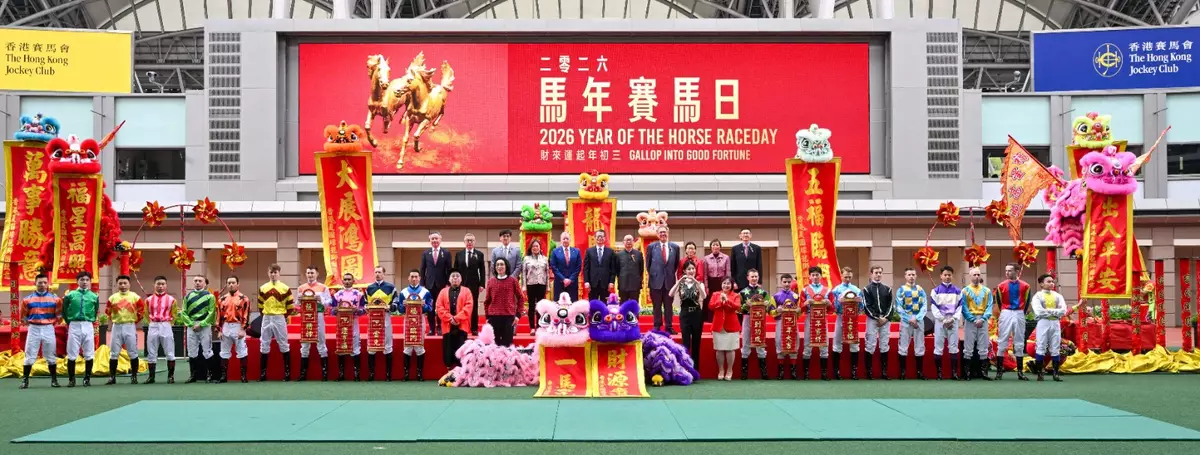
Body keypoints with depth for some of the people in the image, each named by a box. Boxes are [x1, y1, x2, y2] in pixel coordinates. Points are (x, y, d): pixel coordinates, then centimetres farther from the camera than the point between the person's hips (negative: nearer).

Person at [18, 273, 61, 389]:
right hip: (33, 329, 0)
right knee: (29, 355, 1)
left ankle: (54, 379, 13)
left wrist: (52, 322, 2)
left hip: (48, 329, 0)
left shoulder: (55, 299, 1)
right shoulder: (28, 299, 1)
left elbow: (59, 314, 10)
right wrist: (29, 324, 4)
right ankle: (25, 379, 6)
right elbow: (23, 316, 10)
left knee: (50, 355, 6)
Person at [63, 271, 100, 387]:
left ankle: (87, 378, 12)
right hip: (74, 326, -1)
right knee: (72, 355, 1)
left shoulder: (94, 296, 5)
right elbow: (64, 311, 9)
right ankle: (71, 379, 9)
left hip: (88, 327, 1)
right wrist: (69, 322, 8)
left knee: (89, 355, 2)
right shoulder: (70, 295, 1)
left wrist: (91, 321, 8)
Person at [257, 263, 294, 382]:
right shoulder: (262, 288, 8)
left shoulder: (285, 288, -2)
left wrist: (284, 316, -1)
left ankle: (287, 373, 5)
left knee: (284, 345, 1)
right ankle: (263, 374, 11)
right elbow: (260, 305, 15)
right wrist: (265, 315, 8)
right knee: (264, 346, 5)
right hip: (266, 319, 3)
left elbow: (290, 305, 2)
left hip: (280, 319, -3)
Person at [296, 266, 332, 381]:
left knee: (321, 343, 0)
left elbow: (330, 302, -3)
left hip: (318, 316, -3)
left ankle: (325, 373, 3)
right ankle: (303, 373, 10)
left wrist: (321, 300, -20)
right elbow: (297, 305, 12)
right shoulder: (301, 288, 10)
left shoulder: (323, 287, 2)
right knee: (305, 344, 6)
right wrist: (299, 300, -9)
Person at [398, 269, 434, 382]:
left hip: (420, 320, -1)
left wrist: (423, 305, -18)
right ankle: (406, 373, 5)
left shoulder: (425, 292, 3)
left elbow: (430, 308, 1)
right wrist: (404, 304, -15)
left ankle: (420, 373, 8)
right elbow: (400, 309, 5)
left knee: (420, 346, 3)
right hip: (408, 320, 1)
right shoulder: (403, 292, 7)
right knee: (407, 346, 1)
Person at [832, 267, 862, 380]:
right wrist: (839, 302, -22)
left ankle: (854, 371, 6)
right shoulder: (836, 289, 2)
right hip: (840, 318, -1)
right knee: (837, 343, 1)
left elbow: (861, 307, 4)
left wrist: (859, 302, -17)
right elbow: (833, 307, -3)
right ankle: (836, 371, 7)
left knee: (854, 343, 2)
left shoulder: (857, 290, 6)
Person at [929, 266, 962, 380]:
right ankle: (939, 372, 3)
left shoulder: (958, 291, 9)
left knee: (954, 347, 2)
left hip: (953, 321, 1)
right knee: (938, 347, -2)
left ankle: (954, 372, 5)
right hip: (940, 321, -1)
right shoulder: (936, 291, 5)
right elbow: (934, 307, -1)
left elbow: (960, 307, 6)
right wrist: (943, 320, -10)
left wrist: (953, 319, -8)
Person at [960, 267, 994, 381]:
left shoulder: (987, 291, 9)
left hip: (983, 320, 3)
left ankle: (981, 371, 10)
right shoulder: (965, 290, 2)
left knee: (983, 347, 4)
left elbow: (989, 307, 2)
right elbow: (964, 307, -5)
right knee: (968, 347, -2)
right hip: (970, 320, -3)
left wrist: (982, 319, -12)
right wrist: (974, 320, -14)